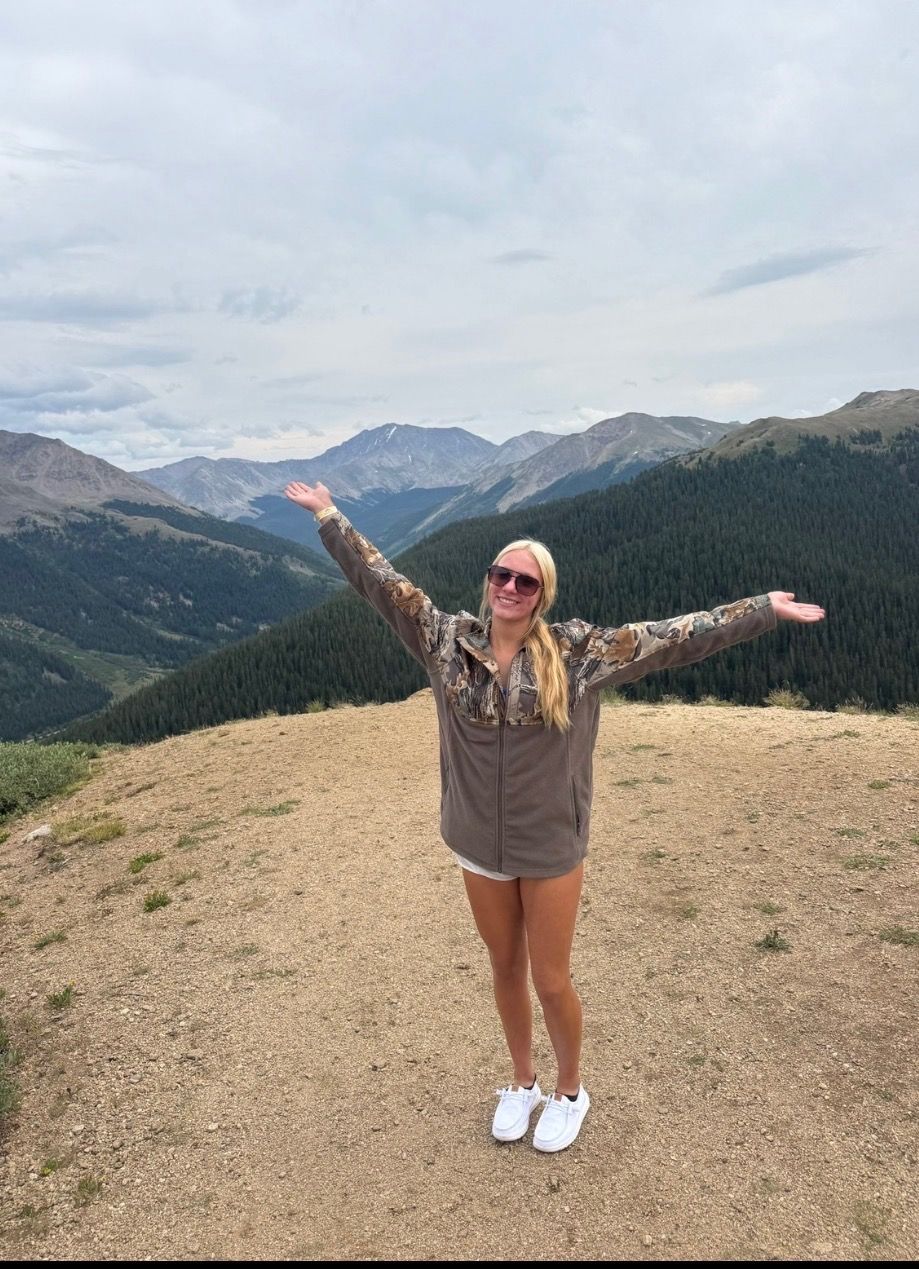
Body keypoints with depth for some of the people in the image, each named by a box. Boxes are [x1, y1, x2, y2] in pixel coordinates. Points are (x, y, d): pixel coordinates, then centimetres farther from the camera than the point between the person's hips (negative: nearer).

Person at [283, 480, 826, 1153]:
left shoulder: (577, 651, -12)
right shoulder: (448, 640, -6)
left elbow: (674, 637, -10)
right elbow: (381, 581, 0)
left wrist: (766, 609, -9)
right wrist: (329, 516, 4)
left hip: (552, 848, -2)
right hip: (479, 844, 3)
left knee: (551, 981, 11)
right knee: (507, 970, 21)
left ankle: (570, 1090, 40)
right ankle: (522, 1083, 46)